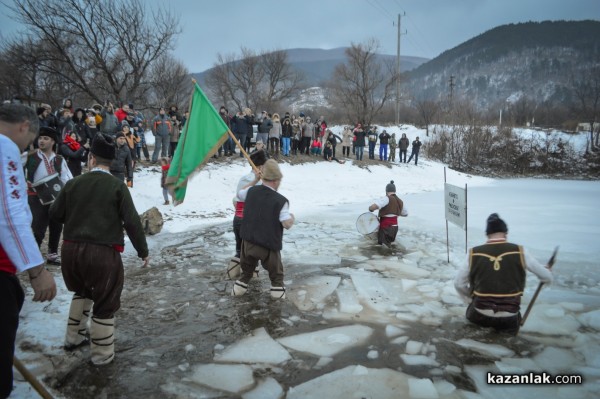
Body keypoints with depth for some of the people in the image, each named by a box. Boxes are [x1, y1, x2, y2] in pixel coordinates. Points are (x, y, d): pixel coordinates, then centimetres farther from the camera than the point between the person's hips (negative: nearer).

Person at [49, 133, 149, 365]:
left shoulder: (73, 183, 3)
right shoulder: (117, 186, -9)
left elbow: (55, 214, 11)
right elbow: (132, 222, -10)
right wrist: (143, 250, 1)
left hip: (71, 249, 5)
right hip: (103, 252, -5)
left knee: (82, 291, 30)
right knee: (106, 303, 9)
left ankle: (73, 338, 40)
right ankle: (102, 355, 18)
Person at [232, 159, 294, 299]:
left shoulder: (251, 191, -2)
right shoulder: (281, 201, -15)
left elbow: (239, 194, 21)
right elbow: (287, 224, -14)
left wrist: (255, 181, 25)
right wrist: (292, 217, 8)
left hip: (248, 241, 5)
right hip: (269, 245, -4)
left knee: (247, 269, 30)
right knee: (276, 272, 21)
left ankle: (240, 286, 37)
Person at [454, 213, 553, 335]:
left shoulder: (473, 254, -7)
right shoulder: (519, 252, -8)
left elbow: (459, 284, 2)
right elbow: (547, 278, 4)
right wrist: (547, 274, 29)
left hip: (480, 316, 1)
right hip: (509, 318, 0)